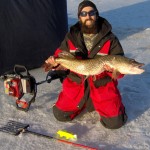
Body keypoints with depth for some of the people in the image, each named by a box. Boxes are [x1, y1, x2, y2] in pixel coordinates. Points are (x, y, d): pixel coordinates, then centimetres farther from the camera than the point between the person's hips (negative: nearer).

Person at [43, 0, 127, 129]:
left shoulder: (110, 39, -10)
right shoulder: (71, 37, -2)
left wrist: (113, 68, -33)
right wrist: (55, 61, -17)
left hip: (102, 85, -2)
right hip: (76, 83, 3)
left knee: (114, 122, -10)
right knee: (60, 115, 1)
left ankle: (98, 103, 22)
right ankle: (86, 102, 25)